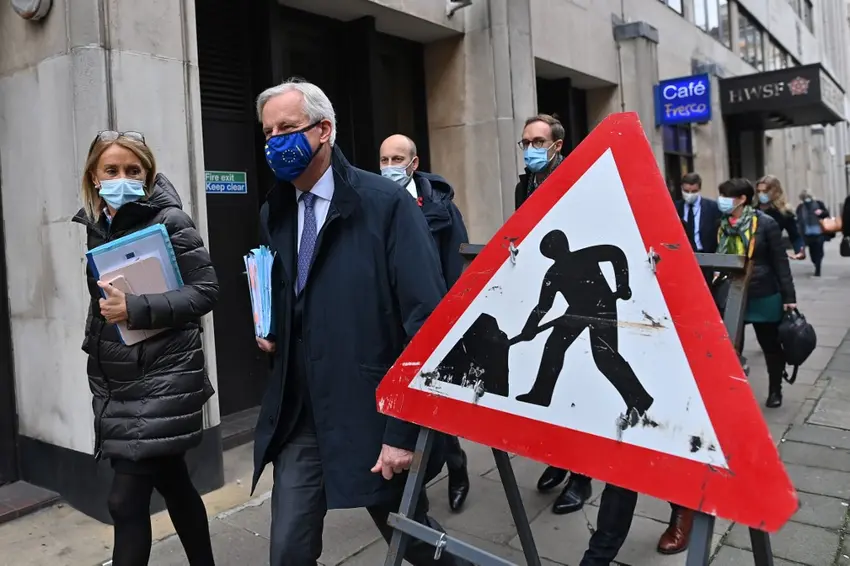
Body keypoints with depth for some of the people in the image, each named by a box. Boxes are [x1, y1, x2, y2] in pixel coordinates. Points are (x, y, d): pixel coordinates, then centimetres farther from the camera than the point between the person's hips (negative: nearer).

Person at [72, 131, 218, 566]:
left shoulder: (169, 221, -10)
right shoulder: (97, 225, 9)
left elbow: (205, 291, -15)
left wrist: (136, 309, -23)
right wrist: (95, 346, 14)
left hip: (162, 381, -6)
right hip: (118, 382, 7)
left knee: (127, 501, -5)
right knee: (171, 483, 17)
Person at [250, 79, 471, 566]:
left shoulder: (387, 203, -13)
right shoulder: (274, 214, 8)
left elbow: (426, 319, -17)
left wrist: (405, 429, -19)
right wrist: (270, 329, -1)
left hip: (376, 415, -5)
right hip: (300, 419, 5)